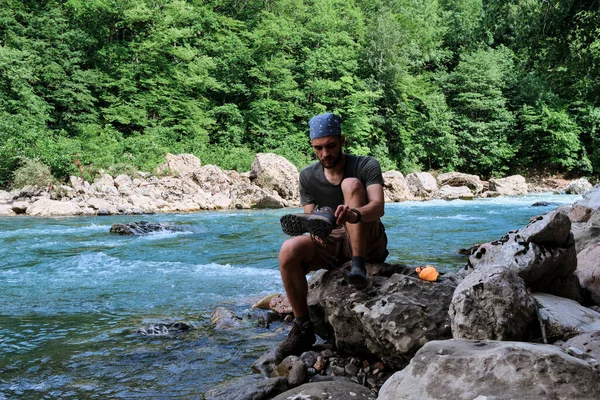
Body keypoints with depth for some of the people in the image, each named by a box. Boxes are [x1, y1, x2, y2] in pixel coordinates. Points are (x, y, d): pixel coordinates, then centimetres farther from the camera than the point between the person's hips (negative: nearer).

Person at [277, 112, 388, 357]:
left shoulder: (366, 166, -8)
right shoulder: (308, 176, 3)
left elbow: (378, 207, -25)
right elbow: (310, 217, -2)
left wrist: (355, 214, -48)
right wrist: (315, 229, -28)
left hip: (368, 243, -3)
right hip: (331, 244, 3)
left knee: (351, 184, -26)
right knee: (289, 252, -28)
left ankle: (358, 265, -32)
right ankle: (303, 327, -14)